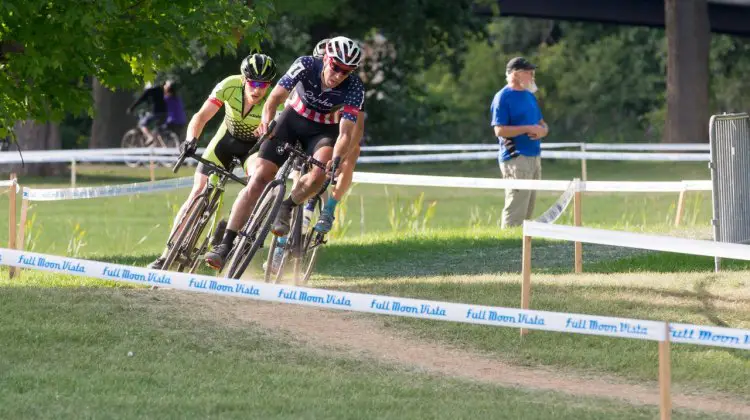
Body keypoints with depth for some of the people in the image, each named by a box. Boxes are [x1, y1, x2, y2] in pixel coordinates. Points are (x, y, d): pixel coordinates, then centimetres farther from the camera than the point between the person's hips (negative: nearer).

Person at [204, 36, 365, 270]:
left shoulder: (354, 88, -26)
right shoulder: (306, 65, -25)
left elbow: (346, 132, -31)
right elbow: (275, 97, -29)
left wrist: (337, 158, -50)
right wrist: (266, 121, -48)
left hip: (323, 131, 0)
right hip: (293, 120, 0)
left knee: (321, 173, -34)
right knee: (259, 178, -13)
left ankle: (286, 208, -5)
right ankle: (226, 245, -11)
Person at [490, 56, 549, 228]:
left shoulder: (529, 96, 17)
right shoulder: (502, 98, -10)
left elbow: (542, 124, 23)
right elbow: (500, 130, -17)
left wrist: (542, 130, -1)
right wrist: (528, 129, -18)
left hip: (534, 156, 9)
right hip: (516, 157, -9)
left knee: (529, 207, 11)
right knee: (516, 208, -12)